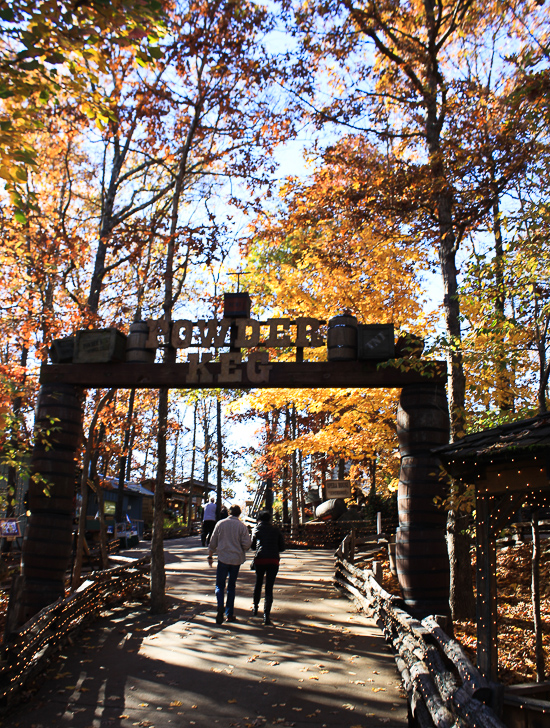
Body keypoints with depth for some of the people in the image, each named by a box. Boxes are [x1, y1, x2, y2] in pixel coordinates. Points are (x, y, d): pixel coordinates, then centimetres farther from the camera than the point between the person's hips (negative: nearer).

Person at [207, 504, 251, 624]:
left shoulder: (220, 524, 0)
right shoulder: (242, 526, -2)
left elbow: (213, 542, 3)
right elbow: (246, 545, -7)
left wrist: (210, 556, 13)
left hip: (223, 558, -1)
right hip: (236, 559, 1)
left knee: (220, 585, 5)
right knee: (231, 586, 14)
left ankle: (220, 607, -21)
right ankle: (229, 614, 14)